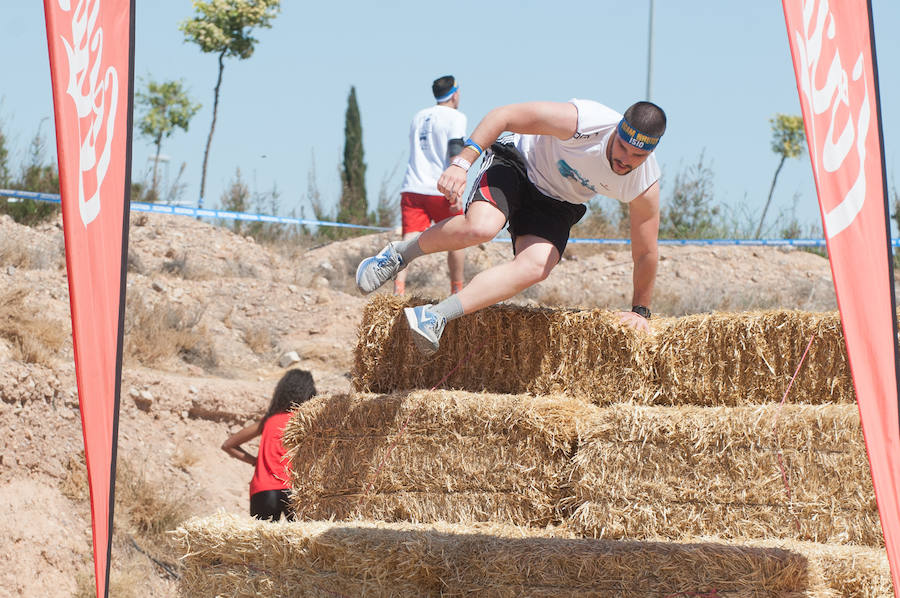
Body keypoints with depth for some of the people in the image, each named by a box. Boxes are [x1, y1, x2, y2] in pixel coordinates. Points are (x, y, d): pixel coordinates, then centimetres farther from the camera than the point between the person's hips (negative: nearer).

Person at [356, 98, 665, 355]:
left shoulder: (645, 188, -22)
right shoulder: (584, 121, -33)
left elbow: (646, 253, -6)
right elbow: (503, 115, -24)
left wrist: (640, 310, 2)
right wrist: (462, 161, -32)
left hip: (557, 204, 3)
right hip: (518, 163, -3)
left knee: (535, 266, -26)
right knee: (480, 227, -33)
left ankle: (436, 316, -25)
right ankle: (401, 253, -6)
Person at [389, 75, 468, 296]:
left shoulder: (419, 116, 19)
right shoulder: (455, 117, -2)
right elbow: (456, 152, -14)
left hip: (411, 189, 5)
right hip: (440, 190, -5)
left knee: (410, 240, -7)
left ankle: (398, 287, -27)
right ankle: (457, 291, 20)